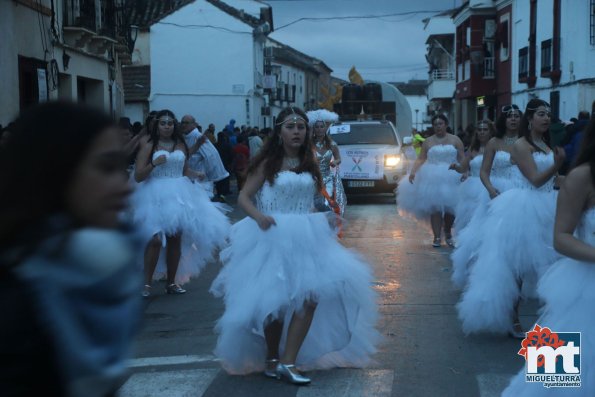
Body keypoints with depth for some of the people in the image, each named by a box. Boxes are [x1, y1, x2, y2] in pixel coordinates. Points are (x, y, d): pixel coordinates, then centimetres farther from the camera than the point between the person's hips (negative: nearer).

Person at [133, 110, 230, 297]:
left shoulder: (180, 145, 9)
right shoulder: (149, 145, -4)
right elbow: (138, 176, -7)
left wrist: (196, 174, -1)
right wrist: (154, 163, -21)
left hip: (179, 195, 5)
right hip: (156, 196, -5)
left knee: (176, 239, 6)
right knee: (156, 239, -17)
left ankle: (172, 282, 18)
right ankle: (146, 283, -7)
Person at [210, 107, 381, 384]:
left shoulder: (309, 164, 11)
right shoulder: (268, 163, -1)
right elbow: (243, 197, -3)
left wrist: (326, 219, 8)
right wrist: (258, 216, -21)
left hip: (306, 237, 4)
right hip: (273, 237, -4)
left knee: (310, 295, -11)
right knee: (273, 298, 0)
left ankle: (288, 362, -9)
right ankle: (271, 358, 19)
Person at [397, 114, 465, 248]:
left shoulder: (455, 140, 7)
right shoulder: (428, 142, 8)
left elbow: (462, 159, 2)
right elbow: (421, 159, 4)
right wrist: (413, 172, -11)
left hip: (451, 178, 0)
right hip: (432, 178, 0)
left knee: (450, 208, 0)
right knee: (435, 208, -4)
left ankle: (448, 233, 25)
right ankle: (437, 237, 1)